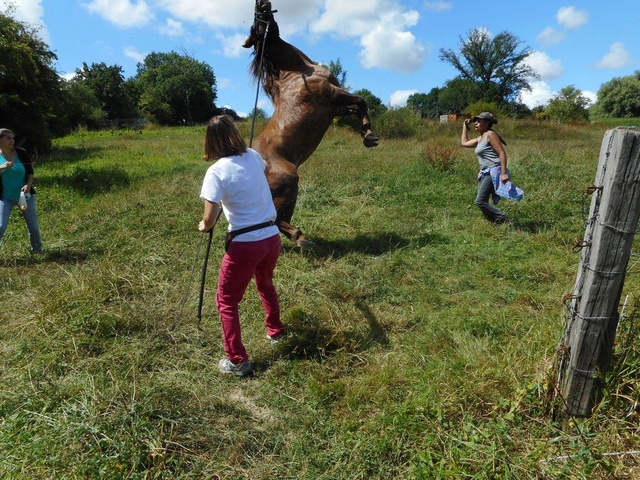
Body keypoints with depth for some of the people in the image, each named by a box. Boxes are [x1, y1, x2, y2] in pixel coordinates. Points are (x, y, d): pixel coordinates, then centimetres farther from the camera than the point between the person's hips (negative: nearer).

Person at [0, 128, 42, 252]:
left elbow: (30, 172, 1)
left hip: (25, 195, 1)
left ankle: (38, 249, 26)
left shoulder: (22, 153, -4)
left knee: (33, 226, 6)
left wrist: (28, 185, -16)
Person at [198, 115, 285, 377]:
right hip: (272, 237, 7)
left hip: (245, 244, -6)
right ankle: (275, 331, 49)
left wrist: (203, 226, 7)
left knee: (226, 301, 11)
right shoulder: (253, 156, 4)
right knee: (265, 283, 32)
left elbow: (210, 220, -17)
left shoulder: (216, 171, -14)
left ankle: (237, 361, 15)